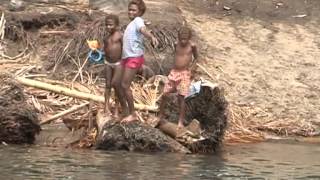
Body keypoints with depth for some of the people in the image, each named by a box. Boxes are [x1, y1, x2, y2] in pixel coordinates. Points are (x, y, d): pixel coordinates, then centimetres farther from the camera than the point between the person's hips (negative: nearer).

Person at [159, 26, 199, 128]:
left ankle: (181, 121, 1)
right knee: (164, 94, 4)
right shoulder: (176, 44, 2)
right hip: (174, 72, 4)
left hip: (185, 73, -4)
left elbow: (196, 57, 8)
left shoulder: (192, 46, -7)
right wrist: (176, 64, 5)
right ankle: (160, 116, 20)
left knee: (181, 97, -6)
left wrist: (193, 65, -9)